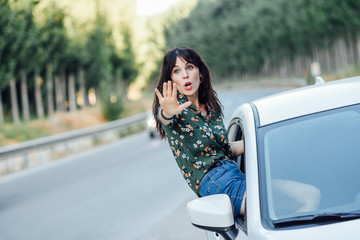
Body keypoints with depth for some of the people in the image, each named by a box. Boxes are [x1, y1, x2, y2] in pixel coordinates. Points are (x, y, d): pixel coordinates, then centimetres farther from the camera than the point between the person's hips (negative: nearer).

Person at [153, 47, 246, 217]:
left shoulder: (211, 107, 17)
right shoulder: (175, 109, -3)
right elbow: (164, 119, -30)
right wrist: (167, 113, -53)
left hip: (235, 173, 7)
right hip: (213, 182, -7)